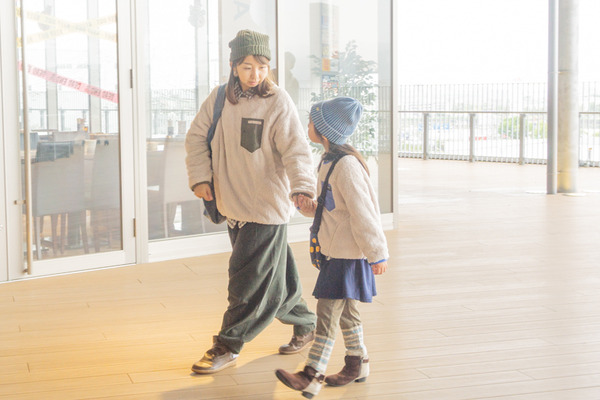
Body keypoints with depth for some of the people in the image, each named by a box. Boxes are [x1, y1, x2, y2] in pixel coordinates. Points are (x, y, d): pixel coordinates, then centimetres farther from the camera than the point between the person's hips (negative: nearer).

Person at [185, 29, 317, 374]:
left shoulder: (278, 102, -12)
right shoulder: (220, 97, 3)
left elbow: (296, 150, -19)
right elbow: (197, 137, 11)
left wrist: (302, 188, -35)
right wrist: (200, 177, -1)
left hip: (267, 207, -6)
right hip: (234, 207, 6)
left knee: (250, 281, -1)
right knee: (274, 277, 17)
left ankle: (227, 347, 11)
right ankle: (306, 325, 36)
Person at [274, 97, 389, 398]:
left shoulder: (346, 165, -22)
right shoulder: (328, 161, 10)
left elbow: (362, 212, -21)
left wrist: (377, 254, -18)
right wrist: (308, 206, -2)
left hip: (349, 254, -10)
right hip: (336, 250, 10)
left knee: (328, 311, -8)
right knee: (346, 310, 18)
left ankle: (311, 376, -6)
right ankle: (356, 364, 31)